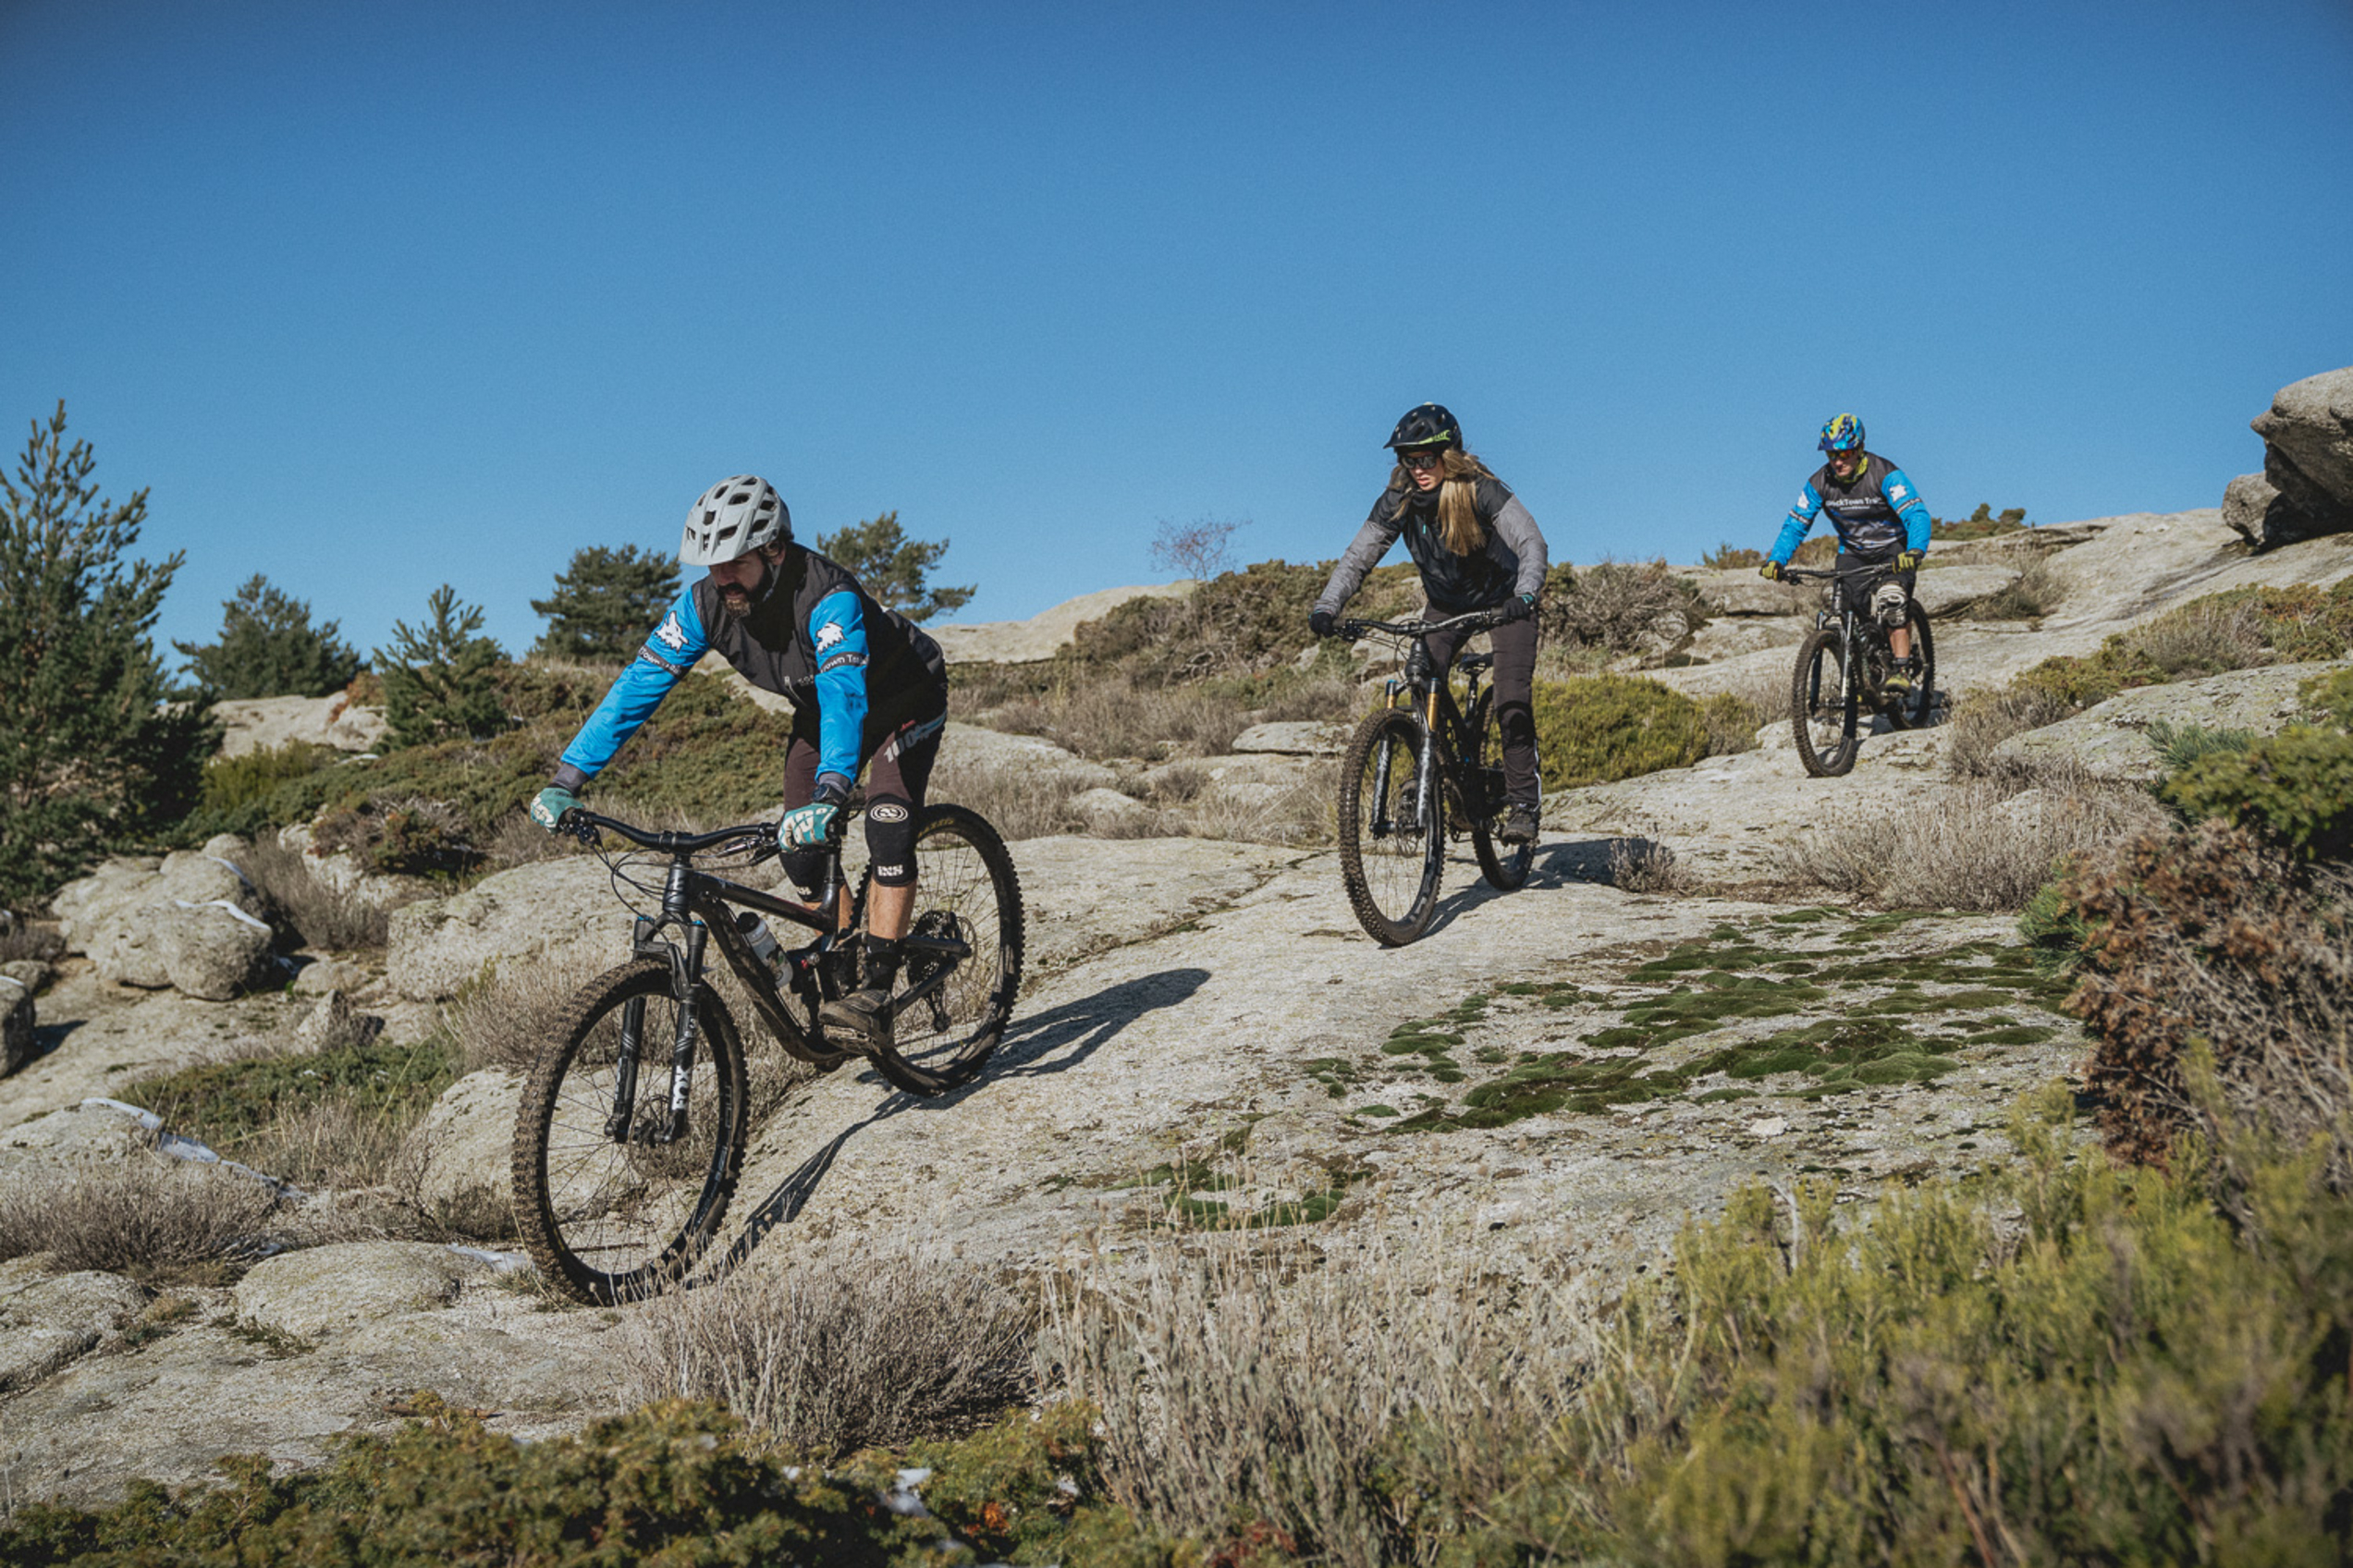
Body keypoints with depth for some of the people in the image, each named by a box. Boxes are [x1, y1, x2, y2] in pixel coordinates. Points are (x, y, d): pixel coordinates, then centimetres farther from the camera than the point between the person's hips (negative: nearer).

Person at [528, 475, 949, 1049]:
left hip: (903, 699, -6)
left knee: (887, 831, -23)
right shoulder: (705, 604, -22)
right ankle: (842, 978, 14)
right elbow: (638, 685, -23)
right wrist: (567, 780, -30)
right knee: (803, 852, -4)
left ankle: (876, 996, -20)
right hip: (818, 708, 6)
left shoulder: (827, 597, -40)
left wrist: (828, 793, -69)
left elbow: (844, 694, -54)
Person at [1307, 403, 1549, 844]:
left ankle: (1524, 801, -5)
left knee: (1512, 702, -16)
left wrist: (1525, 595, -55)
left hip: (1502, 600, -4)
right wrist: (1326, 608, -35)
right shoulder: (1398, 500, -17)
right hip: (1446, 605, 4)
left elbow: (1531, 543, -37)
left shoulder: (1483, 492, -28)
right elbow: (1357, 557, -19)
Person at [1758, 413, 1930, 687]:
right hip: (1853, 555, 4)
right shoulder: (1820, 482, -11)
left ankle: (1903, 670, -26)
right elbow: (1795, 524, -8)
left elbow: (1917, 515, -32)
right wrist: (1776, 560, -25)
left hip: (1893, 550, -4)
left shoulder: (1885, 474, -23)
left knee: (1890, 600, -30)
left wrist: (1914, 551, -52)